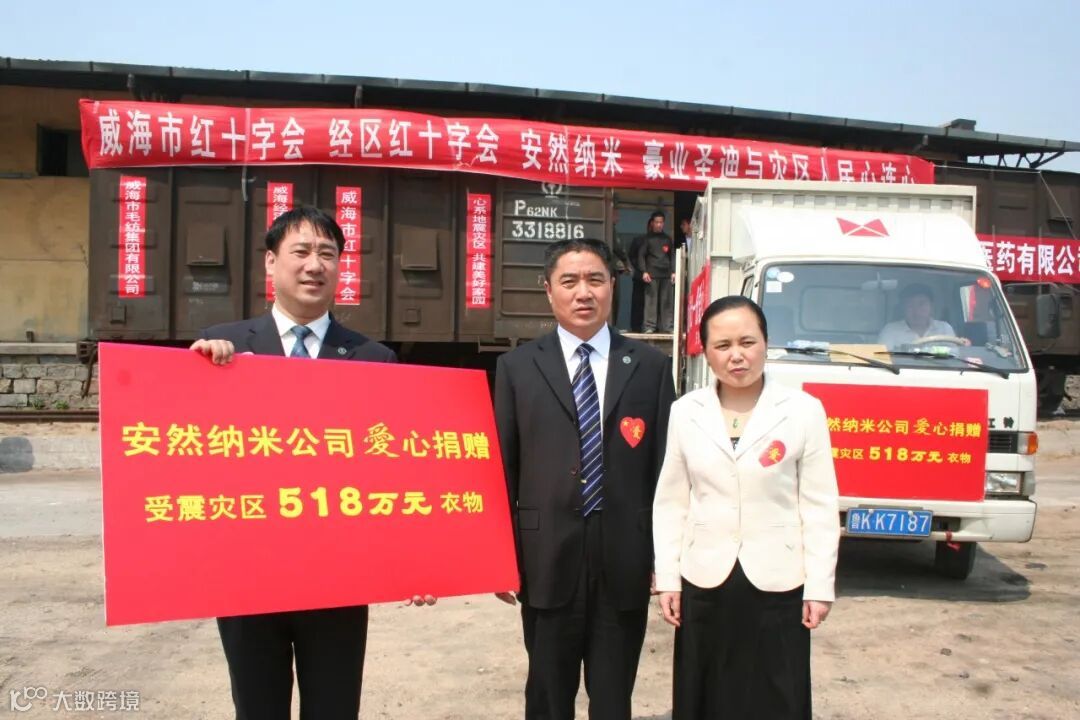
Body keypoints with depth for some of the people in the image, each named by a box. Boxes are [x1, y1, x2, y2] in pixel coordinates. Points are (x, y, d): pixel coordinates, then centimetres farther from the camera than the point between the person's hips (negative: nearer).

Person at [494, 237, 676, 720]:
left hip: (625, 560, 1)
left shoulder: (650, 366, 3)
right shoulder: (518, 367, 2)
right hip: (546, 559, 0)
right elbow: (502, 468, 2)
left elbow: (665, 466, 3)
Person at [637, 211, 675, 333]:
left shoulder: (667, 239, 16)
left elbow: (672, 256, 16)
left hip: (666, 274, 3)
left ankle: (667, 326, 6)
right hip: (652, 274, -3)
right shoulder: (647, 238, 6)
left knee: (667, 301, 1)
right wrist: (644, 271, -8)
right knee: (651, 300, -5)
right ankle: (649, 326, -2)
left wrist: (673, 272, 6)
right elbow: (641, 255, 2)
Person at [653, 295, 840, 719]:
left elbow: (819, 507, -4)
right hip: (703, 583, 2)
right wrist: (666, 578, 0)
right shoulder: (685, 412, 0)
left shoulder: (804, 411, -6)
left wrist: (820, 587, -5)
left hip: (778, 585, -2)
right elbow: (670, 502, 3)